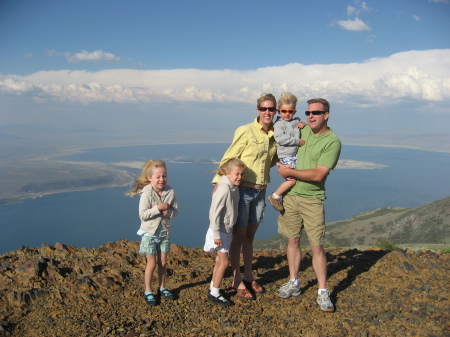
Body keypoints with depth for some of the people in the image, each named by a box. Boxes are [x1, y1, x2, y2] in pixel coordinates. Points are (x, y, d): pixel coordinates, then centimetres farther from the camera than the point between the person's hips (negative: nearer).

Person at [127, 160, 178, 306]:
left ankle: (162, 287, 32)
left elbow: (175, 212, -4)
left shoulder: (170, 192, -6)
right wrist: (159, 208, -26)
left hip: (164, 232, 4)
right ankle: (148, 291, 20)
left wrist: (166, 211, -23)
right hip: (149, 233, -4)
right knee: (152, 263, 4)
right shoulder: (146, 194, -17)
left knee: (163, 262, 14)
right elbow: (143, 215, -22)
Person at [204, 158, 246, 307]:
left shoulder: (234, 188, 4)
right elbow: (214, 212, -25)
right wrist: (216, 234, -23)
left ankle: (213, 288, 31)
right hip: (220, 231, -9)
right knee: (224, 262, -3)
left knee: (220, 260, 17)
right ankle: (214, 294, 10)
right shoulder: (224, 189, -24)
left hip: (227, 230, 9)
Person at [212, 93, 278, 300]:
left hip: (260, 191, 5)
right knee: (238, 236, 4)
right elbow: (229, 158, -9)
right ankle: (237, 281, 16)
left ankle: (248, 275, 30)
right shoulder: (246, 131, -12)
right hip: (242, 190, -5)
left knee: (250, 236, 17)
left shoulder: (275, 135, 6)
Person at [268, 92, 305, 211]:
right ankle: (275, 196, -3)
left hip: (297, 154, 7)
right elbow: (280, 138, -17)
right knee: (293, 178, -16)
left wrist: (302, 124, 6)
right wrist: (297, 141, -16)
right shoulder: (278, 124, -2)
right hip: (285, 156, -7)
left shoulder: (296, 121, 17)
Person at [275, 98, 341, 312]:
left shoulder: (332, 142, -12)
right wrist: (283, 166, 2)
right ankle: (293, 284, 26)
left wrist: (289, 172, -14)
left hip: (312, 199, -5)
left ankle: (323, 292, 13)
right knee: (292, 240, 12)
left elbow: (318, 175, -20)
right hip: (290, 194, 5)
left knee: (317, 247, -1)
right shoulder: (303, 130, 6)